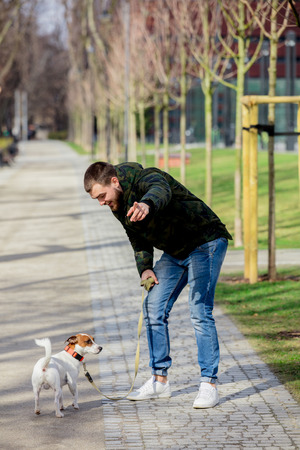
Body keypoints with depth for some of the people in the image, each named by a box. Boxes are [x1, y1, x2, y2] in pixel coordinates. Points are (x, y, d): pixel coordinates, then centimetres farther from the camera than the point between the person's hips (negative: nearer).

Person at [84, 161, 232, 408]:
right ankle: (160, 381, 12)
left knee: (200, 312, -16)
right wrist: (145, 267, -3)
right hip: (174, 251, 9)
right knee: (153, 307, 3)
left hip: (205, 242, -9)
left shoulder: (148, 178, -27)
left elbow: (160, 191, -53)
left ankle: (209, 384, -9)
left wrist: (147, 205, -76)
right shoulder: (118, 203, 0)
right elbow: (137, 236, 14)